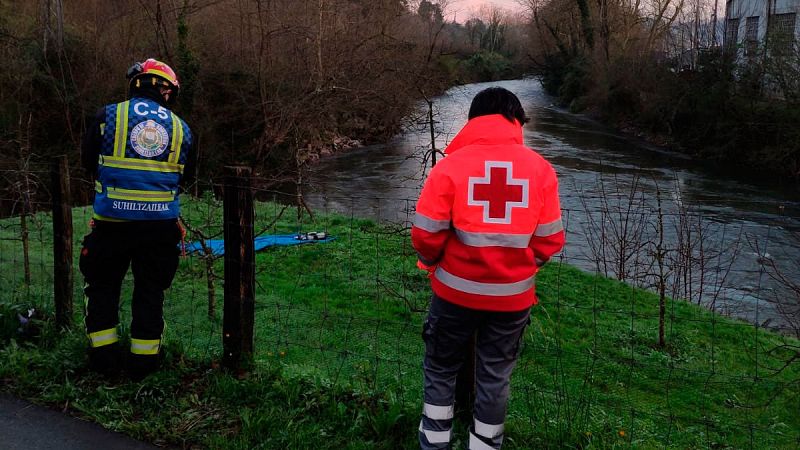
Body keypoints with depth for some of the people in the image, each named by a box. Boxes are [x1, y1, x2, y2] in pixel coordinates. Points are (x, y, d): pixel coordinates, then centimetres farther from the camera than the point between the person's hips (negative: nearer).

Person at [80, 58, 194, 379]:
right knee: (150, 291, 13)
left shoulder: (109, 115, -1)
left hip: (112, 220, -1)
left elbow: (88, 160, 9)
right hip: (161, 224, 2)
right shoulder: (180, 127, 5)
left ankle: (104, 356, 20)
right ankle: (144, 359, 19)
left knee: (102, 285, 16)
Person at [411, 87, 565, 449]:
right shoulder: (540, 168, -6)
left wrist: (433, 263, 8)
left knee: (441, 369, 20)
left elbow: (425, 234, -13)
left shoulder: (451, 165, -12)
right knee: (495, 377, 18)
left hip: (457, 291, -1)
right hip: (514, 295, 2)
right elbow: (551, 239, -3)